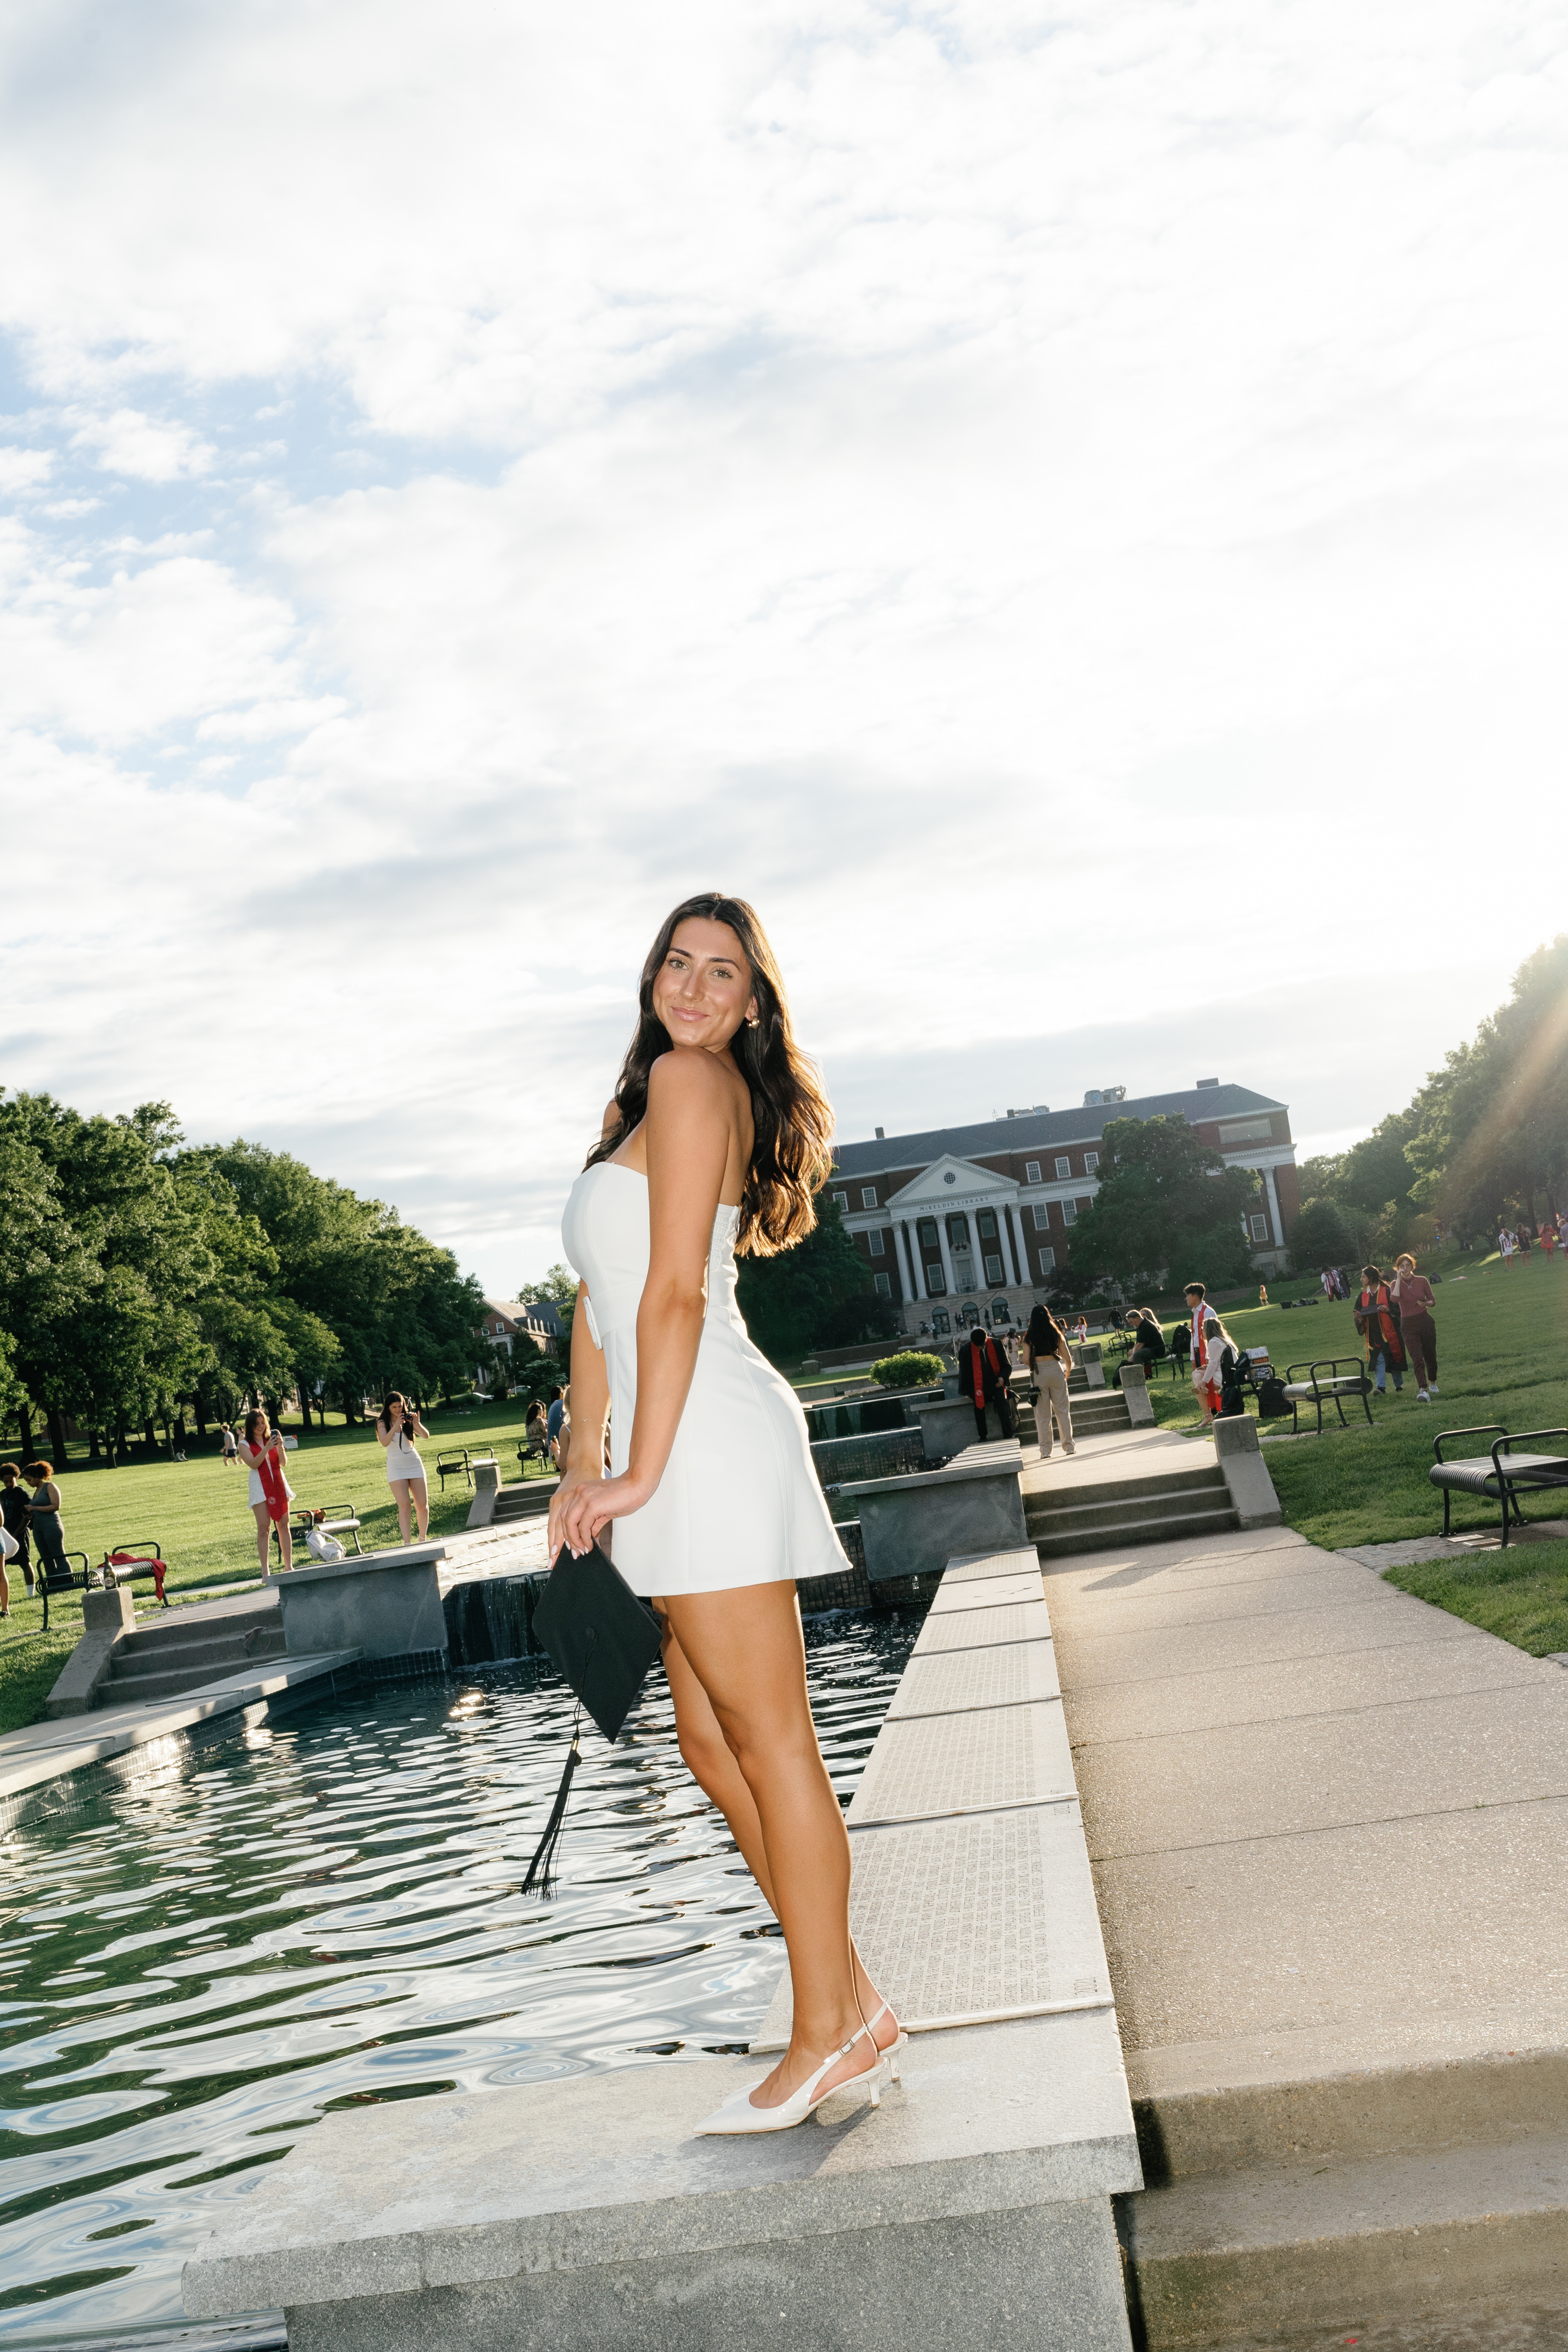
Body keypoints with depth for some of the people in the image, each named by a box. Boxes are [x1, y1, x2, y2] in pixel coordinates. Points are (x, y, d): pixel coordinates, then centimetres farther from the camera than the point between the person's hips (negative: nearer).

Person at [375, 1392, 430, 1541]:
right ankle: (407, 1543, -15)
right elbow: (384, 1442, -18)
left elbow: (426, 1435, -3)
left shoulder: (408, 1419, 5)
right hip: (396, 1468, -3)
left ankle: (423, 1539, 18)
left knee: (423, 1505, 1)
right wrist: (396, 1425, -25)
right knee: (405, 1506, -14)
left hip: (415, 1464, 3)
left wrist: (417, 1423, -20)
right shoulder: (383, 1423, -1)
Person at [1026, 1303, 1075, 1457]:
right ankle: (1068, 1446, 11)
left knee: (1042, 1414, 4)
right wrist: (1068, 1371, 22)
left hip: (1039, 1374, -1)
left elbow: (1027, 1361, -4)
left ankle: (1045, 1450, 4)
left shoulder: (1030, 1338, -2)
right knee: (1062, 1410, 9)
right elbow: (1068, 1358, 3)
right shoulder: (1057, 1334, 2)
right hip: (1056, 1371, 1)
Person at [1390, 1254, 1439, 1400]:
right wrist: (1399, 1279, -18)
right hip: (1408, 1326, -2)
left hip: (1425, 1322, 2)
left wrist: (1426, 1303, -16)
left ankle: (1433, 1383, 38)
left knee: (1430, 1356, 12)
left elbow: (1433, 1301, 6)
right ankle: (1423, 1391, -25)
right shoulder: (1396, 1284, -2)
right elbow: (1395, 1299, -23)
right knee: (1417, 1359, -14)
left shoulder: (1422, 1281, 1)